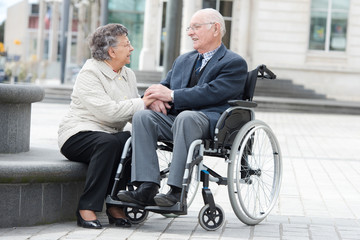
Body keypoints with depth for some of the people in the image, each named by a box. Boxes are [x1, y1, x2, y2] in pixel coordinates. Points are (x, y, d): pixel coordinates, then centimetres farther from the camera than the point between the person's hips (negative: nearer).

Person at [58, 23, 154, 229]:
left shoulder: (128, 75, 14)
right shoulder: (90, 74, -10)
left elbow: (135, 114, 11)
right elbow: (108, 111, -23)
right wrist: (142, 103, -17)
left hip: (110, 137, 7)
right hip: (79, 135, -6)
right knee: (108, 142, -38)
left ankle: (116, 205, -18)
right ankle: (87, 208, -33)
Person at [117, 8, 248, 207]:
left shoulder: (235, 63, 3)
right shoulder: (183, 61, 28)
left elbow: (212, 93, -12)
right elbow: (165, 86, 22)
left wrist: (171, 95, -13)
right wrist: (156, 98, -4)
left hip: (211, 124, -7)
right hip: (175, 119, 7)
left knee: (185, 117, -39)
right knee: (142, 116, -22)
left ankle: (177, 190, -40)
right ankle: (147, 189, -32)